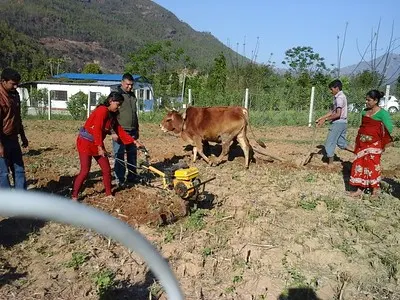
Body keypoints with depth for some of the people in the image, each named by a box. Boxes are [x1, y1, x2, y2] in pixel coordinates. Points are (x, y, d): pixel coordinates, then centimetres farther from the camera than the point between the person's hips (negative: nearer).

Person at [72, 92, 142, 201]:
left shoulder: (112, 115, 8)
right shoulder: (102, 110, -20)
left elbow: (120, 130, 8)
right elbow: (97, 130, -24)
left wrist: (134, 141, 4)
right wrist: (100, 147, -22)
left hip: (97, 144, 9)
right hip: (86, 142, -9)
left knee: (107, 169, 7)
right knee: (85, 171, -8)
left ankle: (108, 194, 18)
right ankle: (74, 197, 4)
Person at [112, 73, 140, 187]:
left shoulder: (132, 95, 16)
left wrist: (137, 129, 22)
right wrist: (113, 131, -16)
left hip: (132, 131, 7)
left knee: (132, 154, 11)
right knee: (119, 155, -1)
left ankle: (132, 177, 22)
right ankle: (120, 179, 8)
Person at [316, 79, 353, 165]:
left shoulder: (339, 98, -16)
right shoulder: (339, 97, 15)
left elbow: (338, 114, -23)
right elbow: (332, 111, 15)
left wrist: (325, 119, -18)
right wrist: (321, 118, 9)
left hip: (338, 123, -10)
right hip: (342, 123, 10)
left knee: (330, 143, -1)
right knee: (341, 143, 17)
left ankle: (330, 164, 8)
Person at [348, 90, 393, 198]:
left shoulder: (382, 113, -10)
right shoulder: (365, 111, 10)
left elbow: (389, 128, -14)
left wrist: (383, 143, -13)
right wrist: (358, 140, 15)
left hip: (374, 143, -7)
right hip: (362, 142, 7)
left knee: (372, 164, -1)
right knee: (360, 164, 7)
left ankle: (375, 188, 18)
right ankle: (360, 189, 15)